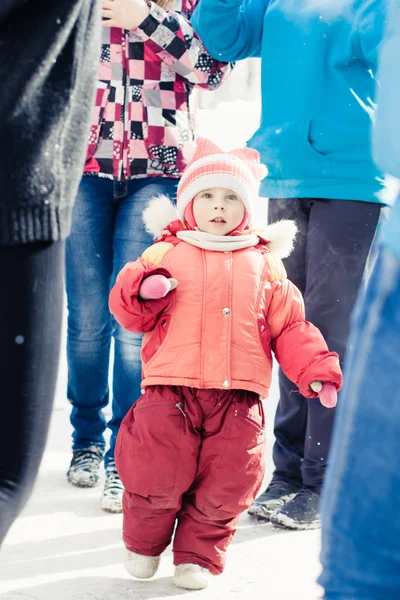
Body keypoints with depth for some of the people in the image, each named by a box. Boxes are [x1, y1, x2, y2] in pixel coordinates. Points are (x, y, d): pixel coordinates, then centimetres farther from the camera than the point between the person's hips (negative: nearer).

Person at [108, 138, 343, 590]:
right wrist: (145, 290, -17)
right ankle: (143, 544, 25)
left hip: (237, 398, 2)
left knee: (227, 485, 1)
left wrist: (317, 370, 0)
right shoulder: (166, 254, 8)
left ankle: (198, 555, 23)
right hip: (170, 391, -2)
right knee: (158, 477, -4)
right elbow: (129, 311, 4)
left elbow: (289, 328, 12)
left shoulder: (263, 264, 14)